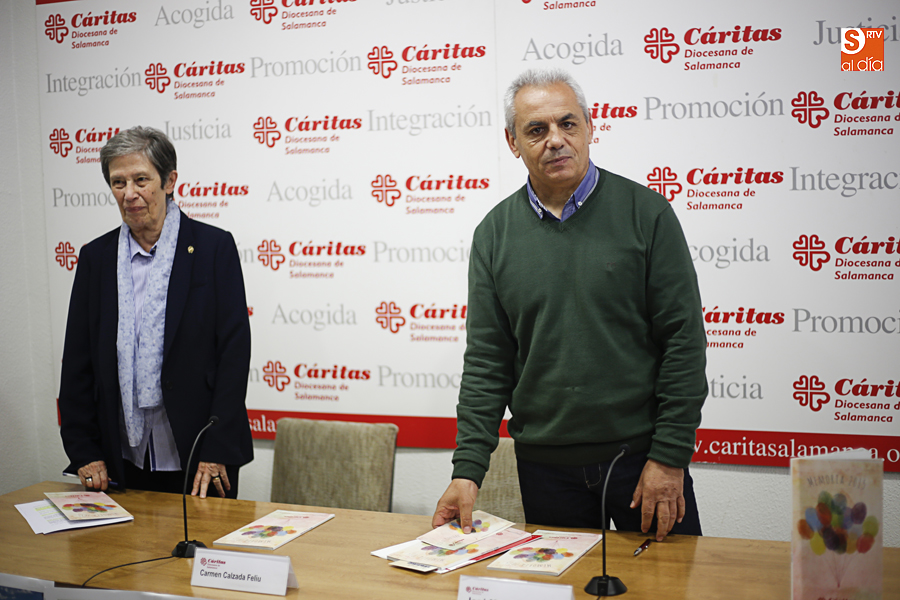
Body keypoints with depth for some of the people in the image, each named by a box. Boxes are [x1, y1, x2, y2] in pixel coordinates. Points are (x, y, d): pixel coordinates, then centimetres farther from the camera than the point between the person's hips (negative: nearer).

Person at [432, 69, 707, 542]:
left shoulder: (645, 212, -4)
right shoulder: (495, 233, 3)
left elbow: (683, 340, -6)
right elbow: (486, 360, 3)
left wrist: (669, 457, -10)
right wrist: (467, 469, -4)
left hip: (640, 453, -1)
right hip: (545, 464, 2)